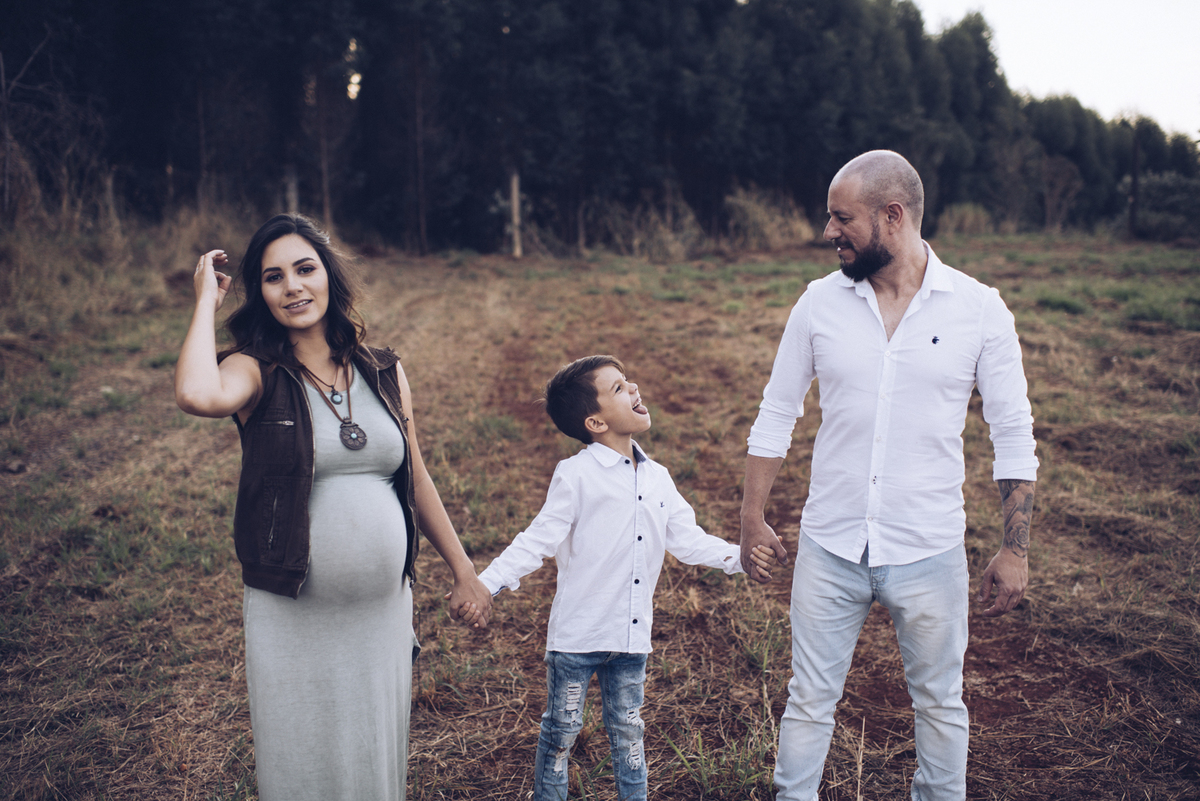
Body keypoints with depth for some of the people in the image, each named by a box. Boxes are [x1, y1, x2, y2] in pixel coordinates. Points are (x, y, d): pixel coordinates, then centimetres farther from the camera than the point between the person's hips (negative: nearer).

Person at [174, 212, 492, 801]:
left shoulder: (384, 373, 3)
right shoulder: (257, 373, -8)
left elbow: (416, 480, 11)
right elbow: (196, 395, -33)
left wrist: (464, 572, 14)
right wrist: (206, 301, -17)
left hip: (383, 611, 4)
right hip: (291, 619, -3)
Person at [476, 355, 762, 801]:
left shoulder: (657, 478, 6)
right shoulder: (576, 475, -12)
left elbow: (687, 540, 10)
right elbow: (540, 540, -14)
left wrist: (737, 557, -1)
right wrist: (487, 582, -23)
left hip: (631, 635, 5)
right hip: (577, 633, -5)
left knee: (628, 729, 18)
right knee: (562, 729, 9)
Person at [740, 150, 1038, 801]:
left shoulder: (979, 310, -7)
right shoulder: (820, 302, -2)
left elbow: (1013, 436, -2)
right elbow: (775, 417, 6)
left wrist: (1015, 549, -3)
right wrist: (752, 518, 5)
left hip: (930, 554, -1)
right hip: (829, 548, 1)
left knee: (939, 702, 16)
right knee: (809, 699, 12)